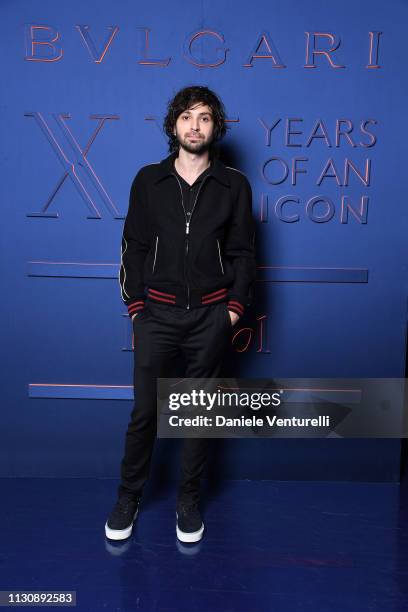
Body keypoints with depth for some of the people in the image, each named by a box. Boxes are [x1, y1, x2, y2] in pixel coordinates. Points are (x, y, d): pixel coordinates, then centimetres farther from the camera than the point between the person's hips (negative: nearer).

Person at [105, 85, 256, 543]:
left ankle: (188, 500, 27)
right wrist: (135, 309, -1)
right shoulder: (148, 180, 3)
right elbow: (134, 248, 4)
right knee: (144, 411, 6)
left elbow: (242, 253, 5)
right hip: (157, 313, 0)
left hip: (210, 317, 0)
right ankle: (128, 497, 26)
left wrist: (234, 310, -2)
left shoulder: (234, 185, 3)